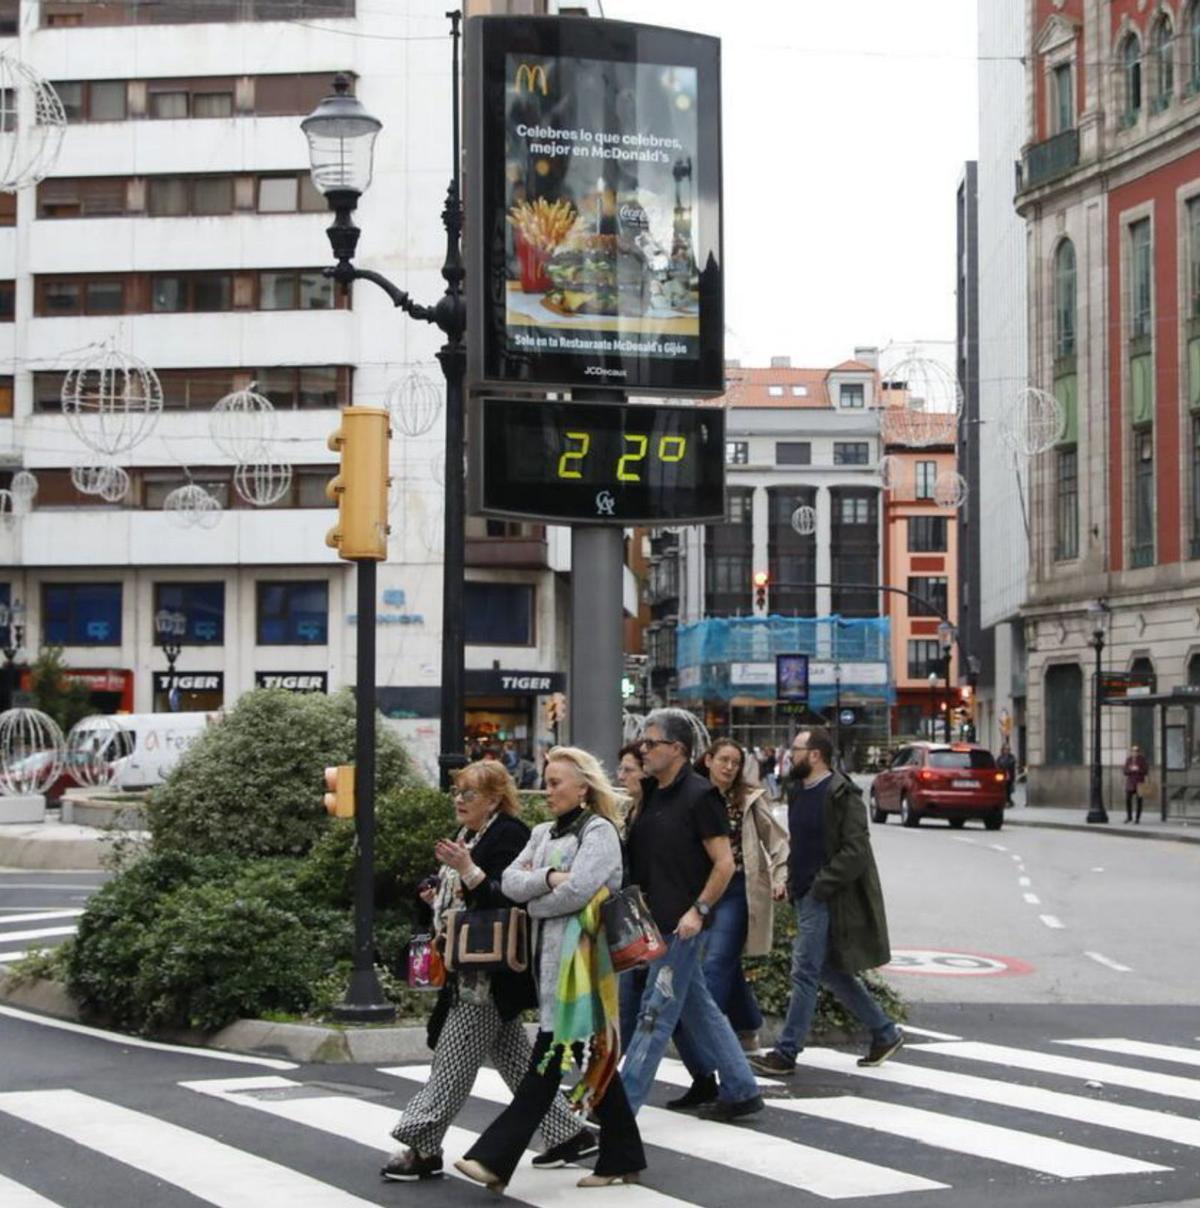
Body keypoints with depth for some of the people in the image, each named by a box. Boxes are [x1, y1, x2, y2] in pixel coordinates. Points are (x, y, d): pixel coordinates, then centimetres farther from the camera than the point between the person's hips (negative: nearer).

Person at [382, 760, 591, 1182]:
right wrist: (440, 899, 9)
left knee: (453, 1061, -7)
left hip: (490, 972, -10)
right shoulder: (468, 835, 16)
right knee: (513, 1056, 12)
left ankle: (422, 1147, -4)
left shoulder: (509, 835, -13)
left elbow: (509, 898, -23)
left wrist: (468, 871, -31)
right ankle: (566, 1133, 18)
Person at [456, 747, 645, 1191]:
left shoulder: (600, 832, -6)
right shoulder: (544, 834, 18)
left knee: (547, 1063, -10)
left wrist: (535, 903, -3)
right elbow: (510, 881, 5)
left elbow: (577, 891, -19)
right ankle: (621, 1157, 16)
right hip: (551, 957, 8)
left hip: (579, 960, -8)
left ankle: (496, 1158, -14)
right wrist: (548, 877, -12)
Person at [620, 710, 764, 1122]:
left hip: (680, 925, -9)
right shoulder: (652, 793, 13)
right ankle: (741, 1090, 21)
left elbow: (724, 863, -13)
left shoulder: (699, 796, -12)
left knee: (656, 1013, -5)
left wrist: (699, 910, -19)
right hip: (654, 922, 9)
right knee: (698, 1008, 13)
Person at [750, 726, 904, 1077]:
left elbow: (856, 851, -18)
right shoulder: (797, 791, 13)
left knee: (805, 971, -7)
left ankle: (786, 1053, -3)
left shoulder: (841, 794, -14)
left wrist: (821, 885, -20)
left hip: (828, 898, -9)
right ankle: (884, 1032, 25)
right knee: (831, 970, 14)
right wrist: (790, 879, 11)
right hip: (806, 894, 9)